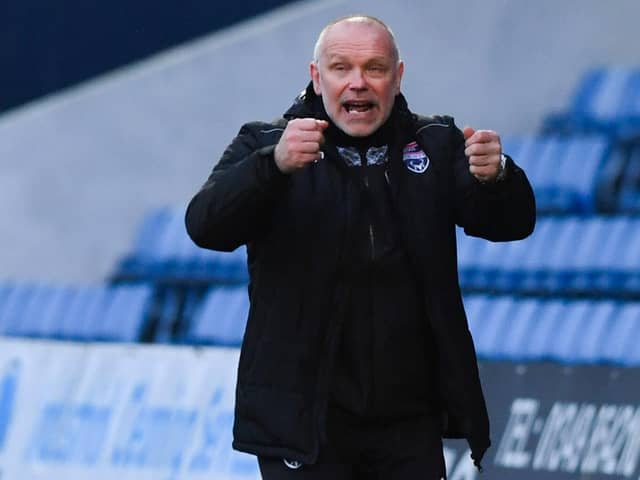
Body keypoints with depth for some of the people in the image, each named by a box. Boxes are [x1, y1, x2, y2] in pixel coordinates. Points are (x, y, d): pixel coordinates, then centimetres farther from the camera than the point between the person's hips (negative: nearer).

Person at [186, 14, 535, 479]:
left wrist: (496, 176, -27)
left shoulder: (436, 145, 7)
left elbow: (511, 223, -3)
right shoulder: (263, 145, -1)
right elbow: (207, 226, -16)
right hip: (302, 420, -3)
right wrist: (275, 164, -34)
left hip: (410, 423, 3)